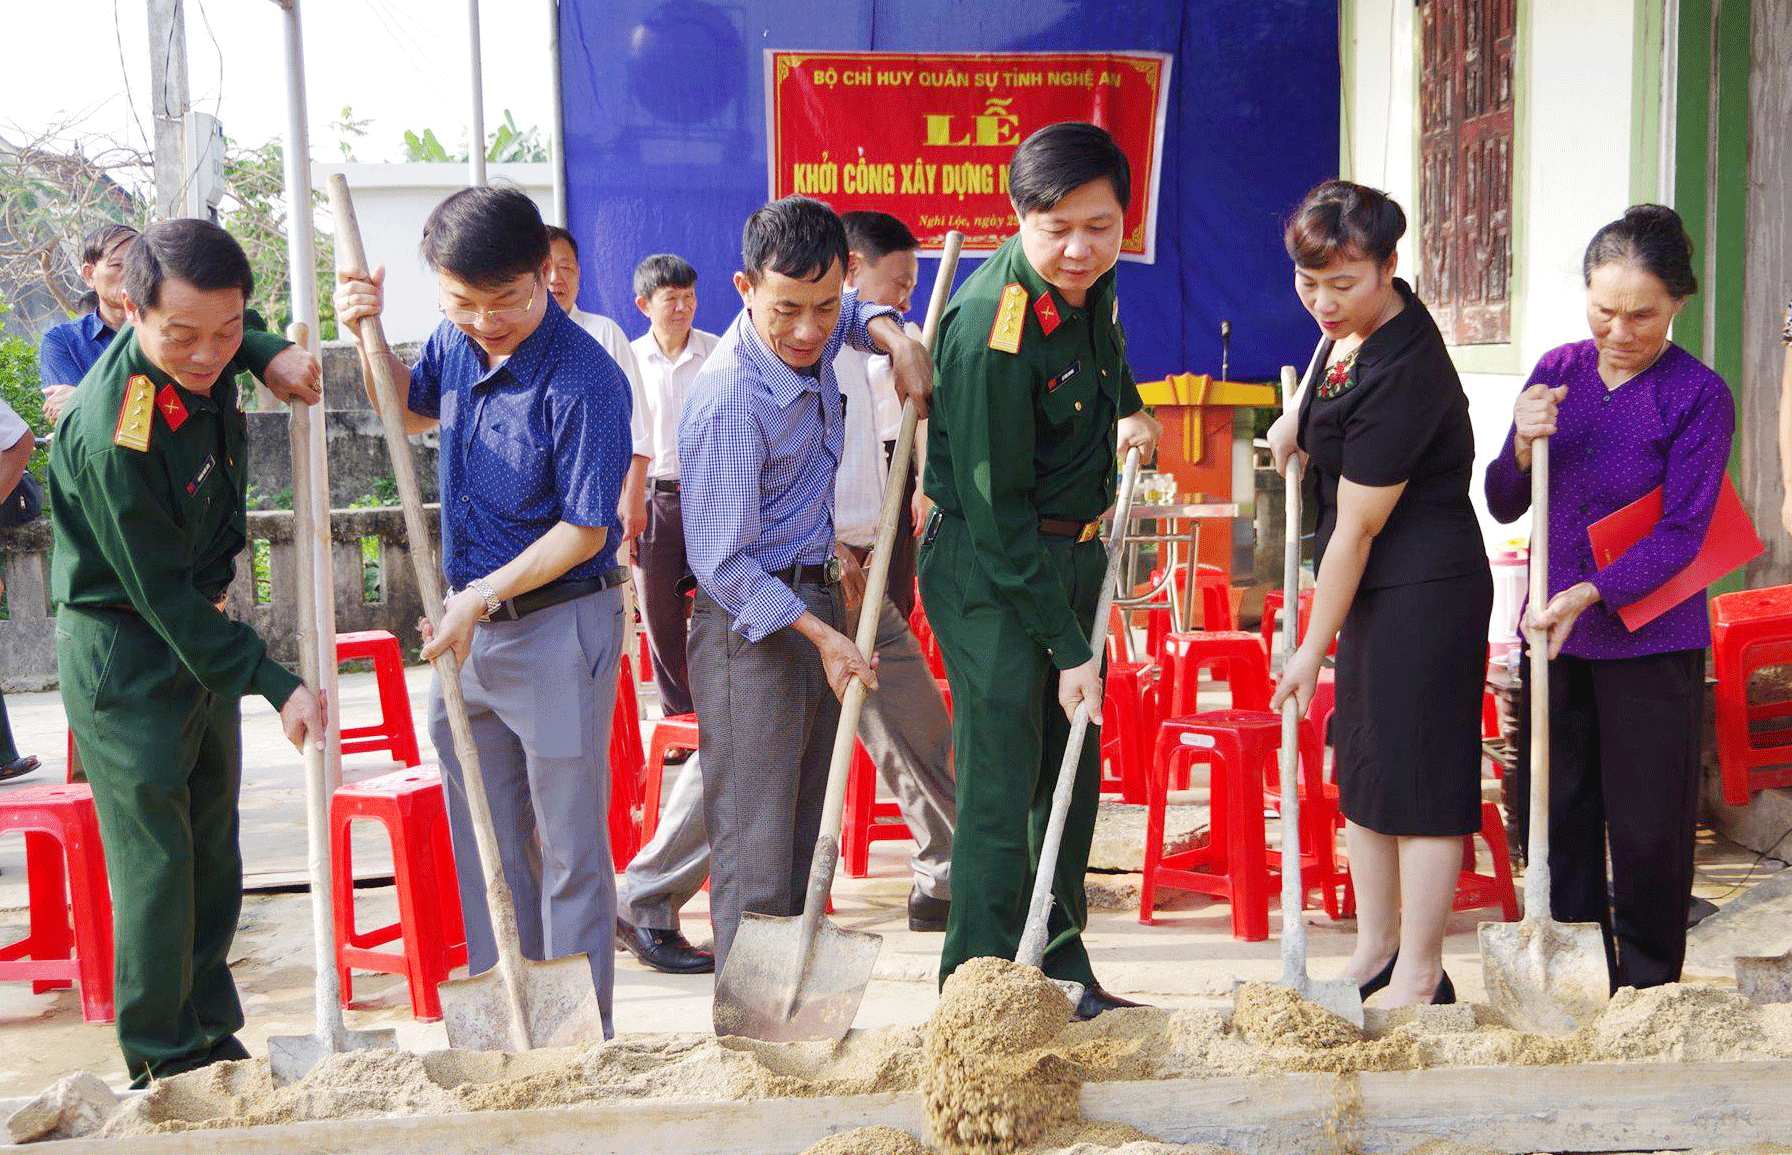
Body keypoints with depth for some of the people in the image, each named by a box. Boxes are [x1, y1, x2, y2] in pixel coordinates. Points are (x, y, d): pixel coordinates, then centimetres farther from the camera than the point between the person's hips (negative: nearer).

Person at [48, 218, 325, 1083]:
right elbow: (163, 594, -24)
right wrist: (276, 685, -24)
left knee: (214, 855, 14)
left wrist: (269, 357, -1)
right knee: (157, 864, -4)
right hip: (125, 659, -8)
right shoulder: (111, 436, -30)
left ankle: (213, 1039, 27)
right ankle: (161, 1067, 9)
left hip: (201, 634, 8)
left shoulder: (201, 361, -8)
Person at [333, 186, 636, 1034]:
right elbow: (411, 411, 23)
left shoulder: (583, 380, -21)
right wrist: (368, 335, 7)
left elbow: (584, 532, -18)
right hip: (468, 620, 7)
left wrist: (481, 598, -18)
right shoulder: (456, 343, 1)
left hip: (559, 624, -7)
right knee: (485, 844, 17)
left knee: (569, 850, 4)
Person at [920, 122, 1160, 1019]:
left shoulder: (1089, 281, -1)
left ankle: (1062, 970, 24)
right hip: (990, 569, -8)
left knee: (1073, 768, 12)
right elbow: (996, 509, -23)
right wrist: (1067, 645, -21)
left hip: (1075, 553, 8)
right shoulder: (989, 328, -25)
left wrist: (1128, 407, 6)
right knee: (1001, 777, -8)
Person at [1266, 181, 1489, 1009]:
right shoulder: (1361, 323, 2)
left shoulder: (1402, 376, -26)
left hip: (1425, 592, -10)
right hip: (1376, 589, 10)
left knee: (1415, 776, -2)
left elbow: (1354, 534, -21)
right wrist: (1301, 421, 12)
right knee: (1362, 763, 15)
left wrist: (1313, 649, -14)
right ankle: (1375, 949, 28)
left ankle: (1420, 978, 10)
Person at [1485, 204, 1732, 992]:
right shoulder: (1558, 371, 5)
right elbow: (1504, 506, 6)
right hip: (1554, 634, 4)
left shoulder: (1699, 396, -8)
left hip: (1650, 642, -4)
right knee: (1559, 817, 10)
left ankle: (1648, 997, 21)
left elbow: (1679, 535, -12)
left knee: (1648, 829, 4)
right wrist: (1523, 445, -14)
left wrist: (1589, 593, -24)